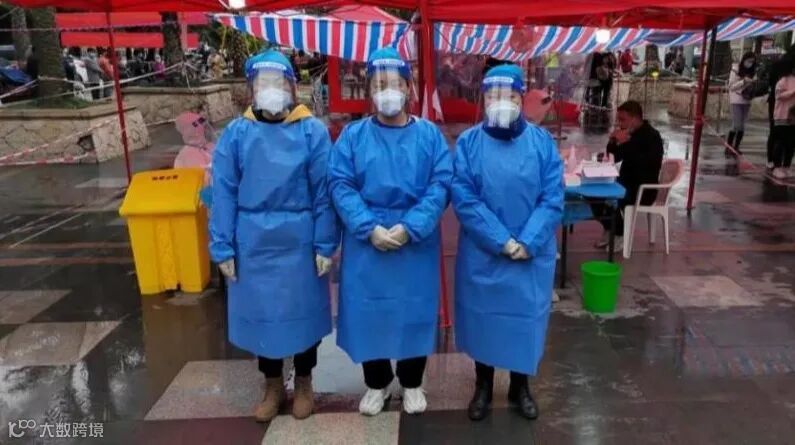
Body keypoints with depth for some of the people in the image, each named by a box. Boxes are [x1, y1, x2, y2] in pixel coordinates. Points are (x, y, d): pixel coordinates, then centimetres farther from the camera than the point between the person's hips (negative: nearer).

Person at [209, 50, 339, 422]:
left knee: (302, 312, 13)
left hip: (299, 242, -1)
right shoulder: (235, 134, -2)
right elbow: (223, 194, -1)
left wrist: (324, 245, -7)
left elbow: (324, 192, -6)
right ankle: (272, 386, 37)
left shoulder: (313, 131, -6)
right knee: (261, 313, 15)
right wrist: (223, 248, -4)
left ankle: (304, 384, 36)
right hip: (253, 244, 2)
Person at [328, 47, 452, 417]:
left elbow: (440, 185, -7)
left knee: (414, 312, 10)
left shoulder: (430, 134, 1)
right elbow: (340, 185, -6)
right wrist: (370, 228, -17)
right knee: (368, 312, 9)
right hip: (366, 243, 0)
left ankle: (412, 383, 32)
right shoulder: (353, 135, 1)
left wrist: (409, 227, -18)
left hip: (417, 243, 0)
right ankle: (376, 383, 32)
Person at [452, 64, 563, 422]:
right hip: (481, 254, -1)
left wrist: (527, 243, -17)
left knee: (525, 318, 14)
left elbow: (552, 199, -6)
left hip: (533, 254, 1)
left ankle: (520, 387, 35)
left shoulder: (542, 142, -3)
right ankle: (483, 387, 33)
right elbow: (464, 199, -13)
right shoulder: (468, 143, -6)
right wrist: (503, 241, -18)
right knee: (482, 317, 12)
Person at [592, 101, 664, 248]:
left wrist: (626, 143, -31)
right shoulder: (629, 134, 8)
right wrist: (613, 142, -6)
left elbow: (646, 163, -31)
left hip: (644, 189, -8)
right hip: (625, 183, 8)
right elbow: (615, 158, 13)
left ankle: (621, 234, -6)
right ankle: (609, 229, 9)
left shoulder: (652, 136, -14)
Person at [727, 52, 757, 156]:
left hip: (747, 101, 5)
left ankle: (736, 147, 12)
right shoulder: (735, 69, -5)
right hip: (736, 100, -5)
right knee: (736, 124, -11)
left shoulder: (753, 72, 7)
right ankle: (728, 147, -2)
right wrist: (743, 81, -18)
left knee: (742, 125, 4)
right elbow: (731, 86, -7)